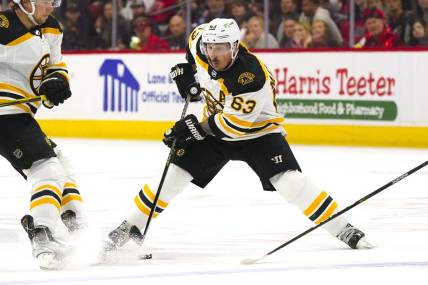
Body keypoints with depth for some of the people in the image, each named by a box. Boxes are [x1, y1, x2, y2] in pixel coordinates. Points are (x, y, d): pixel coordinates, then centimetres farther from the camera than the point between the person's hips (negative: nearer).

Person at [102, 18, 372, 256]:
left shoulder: (251, 76, -35)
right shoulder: (202, 47, -17)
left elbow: (236, 123, -29)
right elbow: (197, 35, 10)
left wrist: (196, 127, -28)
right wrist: (186, 69, 4)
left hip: (257, 129, -5)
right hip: (215, 124, 5)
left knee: (291, 182, -22)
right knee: (173, 175, -5)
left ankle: (343, 229, -11)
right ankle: (131, 227, 7)